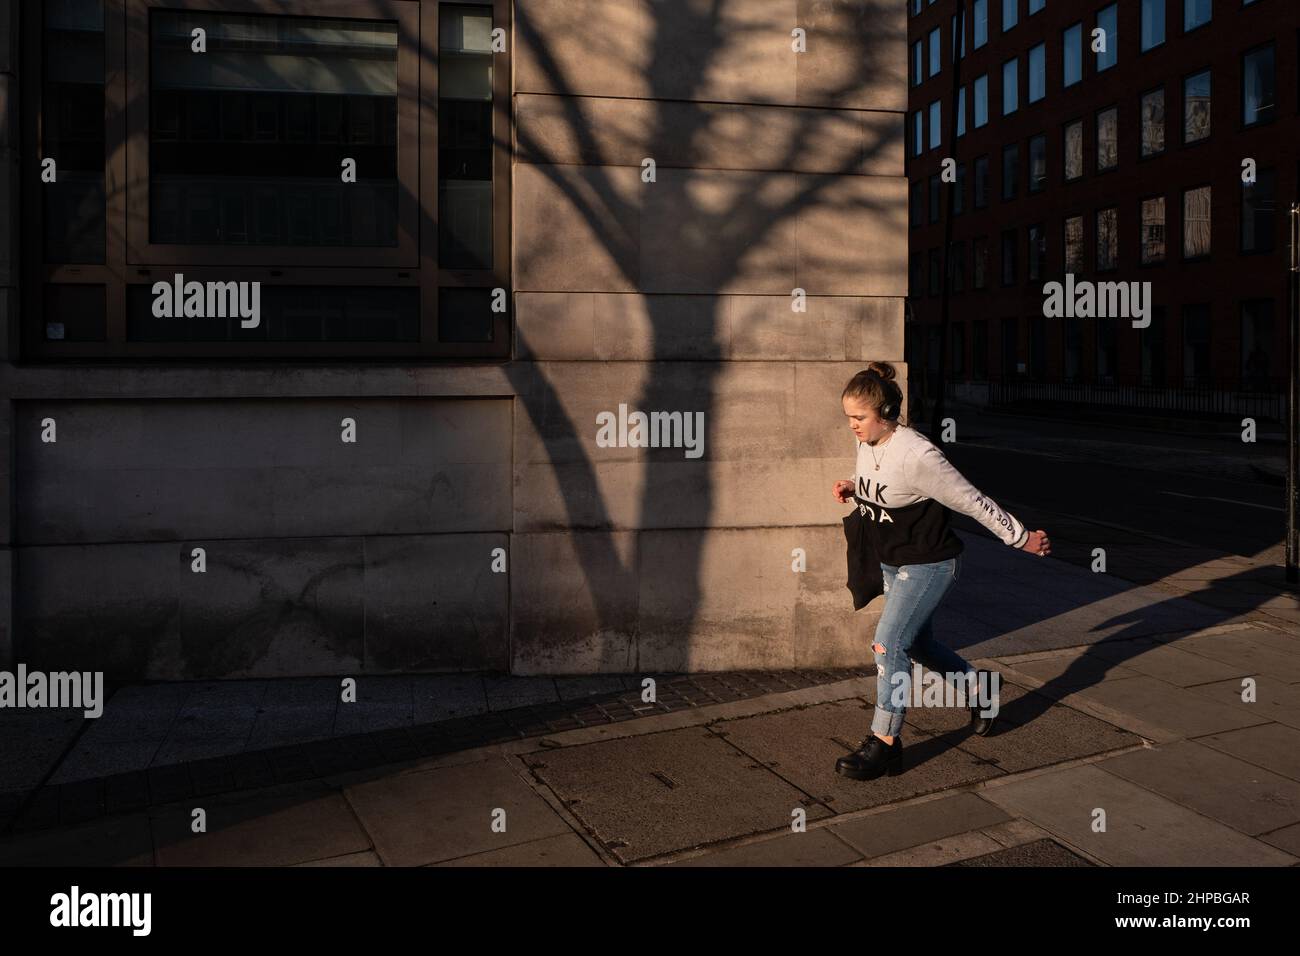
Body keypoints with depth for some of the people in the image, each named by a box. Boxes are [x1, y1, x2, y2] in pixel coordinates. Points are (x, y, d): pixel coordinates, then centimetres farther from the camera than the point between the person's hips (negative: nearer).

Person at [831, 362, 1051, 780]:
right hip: (894, 563, 9)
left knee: (889, 644, -14)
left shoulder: (917, 456, -28)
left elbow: (973, 501, -19)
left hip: (929, 564, -9)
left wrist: (1020, 537, -10)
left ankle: (884, 742, -3)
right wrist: (852, 486, -4)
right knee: (918, 643, 19)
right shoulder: (867, 445, -3)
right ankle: (980, 688, 43)